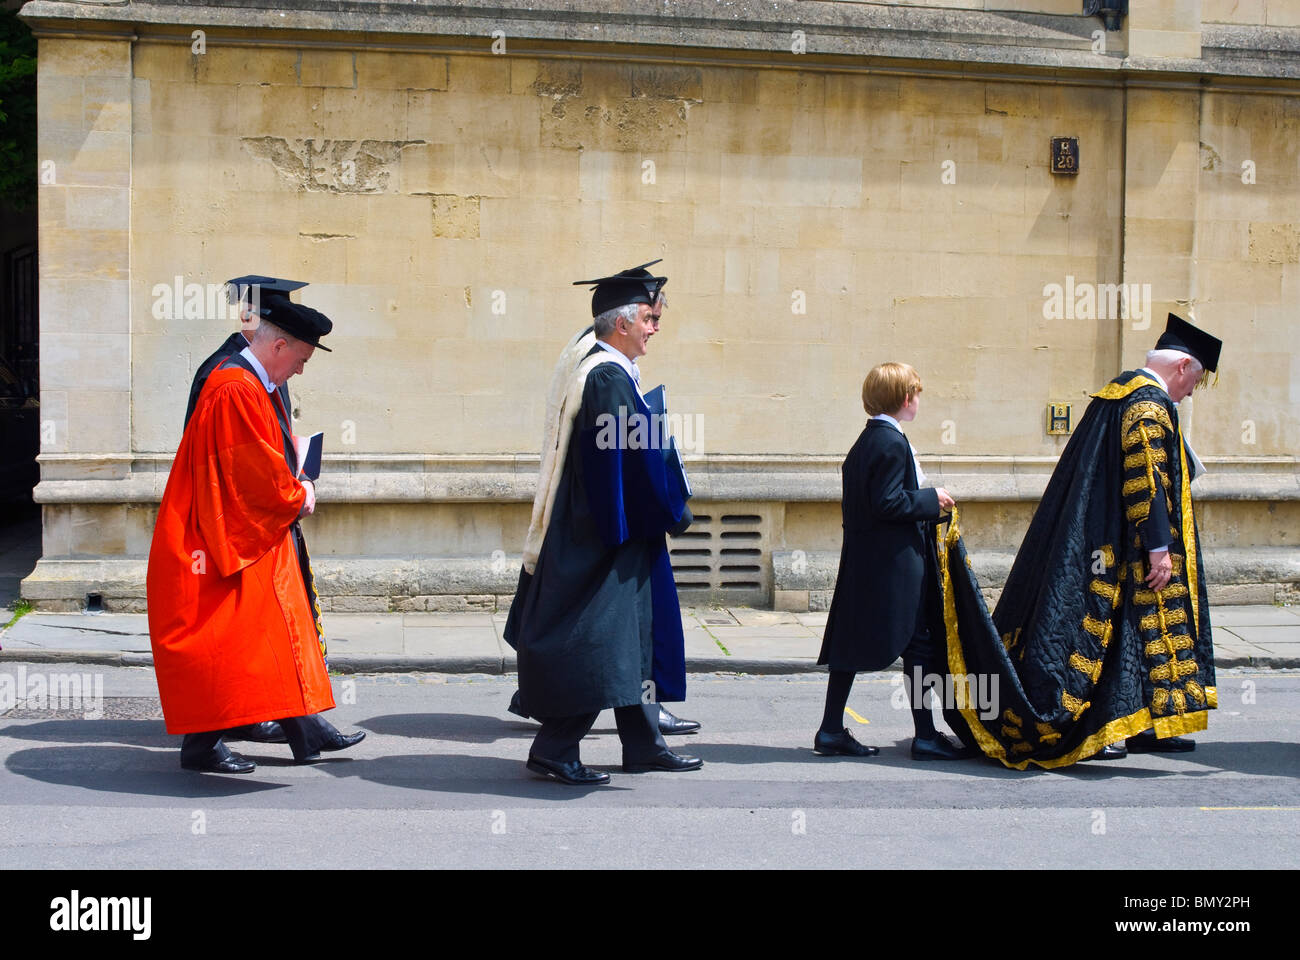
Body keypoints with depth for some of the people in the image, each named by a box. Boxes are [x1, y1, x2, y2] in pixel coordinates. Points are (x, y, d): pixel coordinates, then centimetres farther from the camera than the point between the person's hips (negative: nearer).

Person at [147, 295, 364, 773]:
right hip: (228, 539, -11)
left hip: (259, 536, 11)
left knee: (280, 634, 13)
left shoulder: (256, 386, 13)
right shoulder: (235, 391, -21)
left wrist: (295, 489, 5)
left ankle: (303, 731, 19)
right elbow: (255, 474, -22)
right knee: (222, 639, -5)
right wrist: (297, 498, -6)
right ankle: (201, 745, 3)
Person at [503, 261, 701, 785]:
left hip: (593, 529, 11)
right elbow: (637, 456, -20)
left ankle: (643, 746, 23)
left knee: (635, 638, 15)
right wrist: (676, 513, -9)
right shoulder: (609, 378, -18)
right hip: (607, 538, -11)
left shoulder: (598, 371, 14)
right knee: (596, 643, -5)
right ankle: (553, 751, 1)